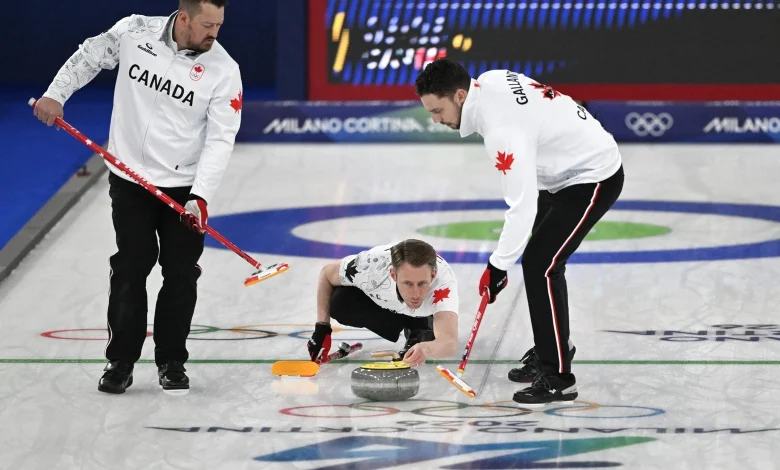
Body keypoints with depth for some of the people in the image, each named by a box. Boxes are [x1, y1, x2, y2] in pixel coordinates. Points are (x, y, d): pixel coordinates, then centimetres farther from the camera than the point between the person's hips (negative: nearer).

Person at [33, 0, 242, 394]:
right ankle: (121, 361, 9)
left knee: (181, 274, 1)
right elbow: (89, 56, 10)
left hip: (183, 187, 0)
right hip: (130, 180, 0)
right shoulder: (135, 32, -8)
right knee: (131, 269, 0)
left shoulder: (224, 70, -12)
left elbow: (220, 139, -14)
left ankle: (171, 362, 15)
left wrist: (201, 195, -22)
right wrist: (56, 93, 2)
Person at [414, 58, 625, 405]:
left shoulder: (502, 129, -31)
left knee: (540, 264, -16)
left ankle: (558, 378, -14)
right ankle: (552, 348, 32)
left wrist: (498, 266, -26)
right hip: (570, 169, 10)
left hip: (593, 178, -10)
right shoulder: (489, 82, -4)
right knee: (543, 259, 17)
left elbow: (523, 205, -32)